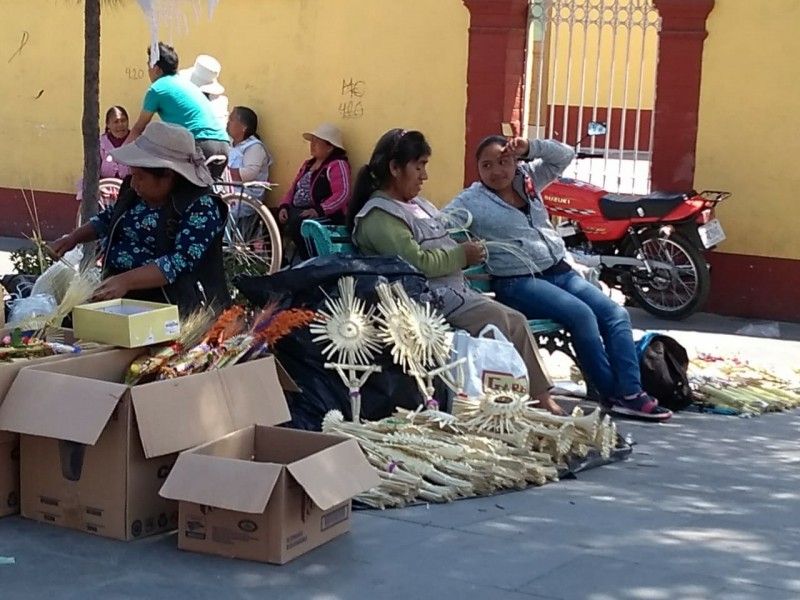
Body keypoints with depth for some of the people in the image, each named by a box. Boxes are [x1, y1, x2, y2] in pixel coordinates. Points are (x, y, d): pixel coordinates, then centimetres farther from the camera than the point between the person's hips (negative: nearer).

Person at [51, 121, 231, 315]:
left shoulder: (200, 207, -15)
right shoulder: (135, 191, 8)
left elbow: (180, 262, -24)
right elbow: (112, 217, 28)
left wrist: (126, 281, -32)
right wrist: (74, 238, 15)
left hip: (172, 307, -8)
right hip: (119, 293, 8)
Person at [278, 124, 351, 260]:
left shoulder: (337, 165, -4)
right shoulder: (308, 164, 23)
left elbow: (342, 195, -17)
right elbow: (293, 189, 23)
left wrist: (318, 210, -28)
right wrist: (284, 206, 3)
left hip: (325, 215, -8)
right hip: (297, 212, 8)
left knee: (297, 223, -37)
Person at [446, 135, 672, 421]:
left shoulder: (528, 178, 14)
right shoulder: (472, 200, -1)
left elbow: (565, 155, 12)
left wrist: (530, 147, -3)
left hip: (560, 270, 7)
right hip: (518, 282, -7)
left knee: (616, 314, -11)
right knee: (581, 314, -27)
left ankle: (631, 393, -17)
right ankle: (613, 395, -18)